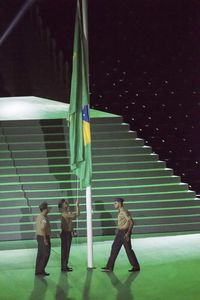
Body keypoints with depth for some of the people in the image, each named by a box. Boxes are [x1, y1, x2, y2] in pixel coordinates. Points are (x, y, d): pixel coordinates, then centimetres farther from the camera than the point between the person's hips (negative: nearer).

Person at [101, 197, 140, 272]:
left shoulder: (124, 212, -17)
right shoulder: (120, 211, 13)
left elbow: (131, 222, -22)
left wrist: (128, 233, -28)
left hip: (125, 233, -10)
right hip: (120, 232, 10)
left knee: (128, 250, -1)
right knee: (114, 248, 7)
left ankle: (136, 267, 11)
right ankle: (109, 267, 9)